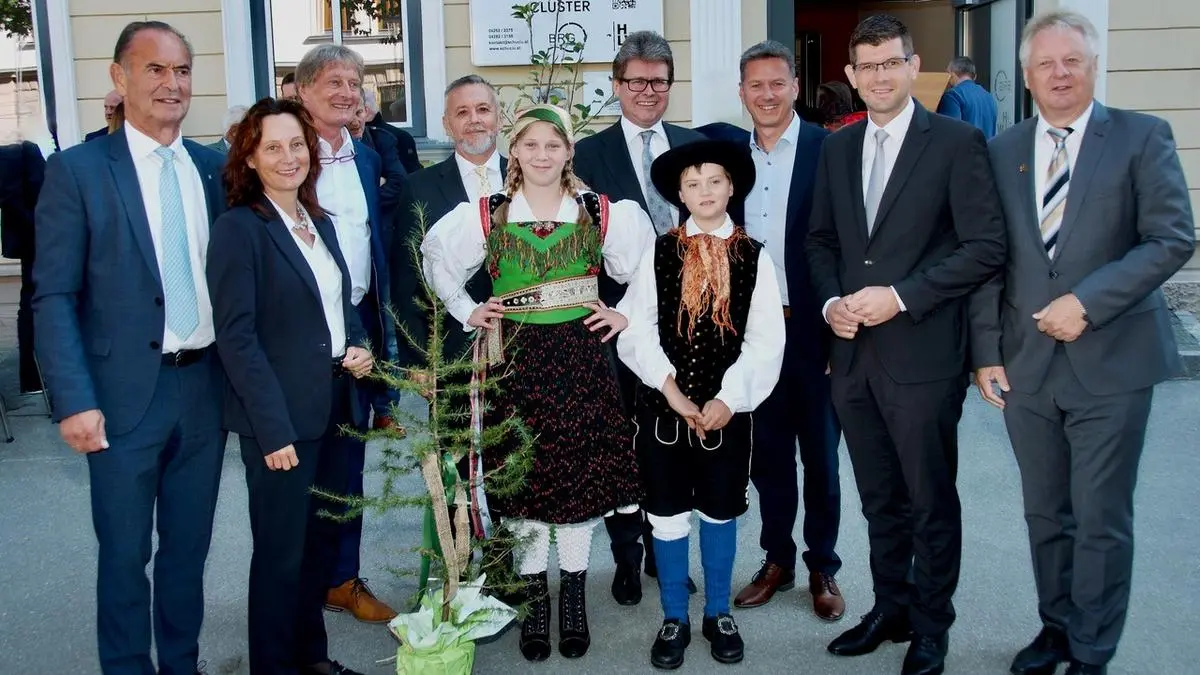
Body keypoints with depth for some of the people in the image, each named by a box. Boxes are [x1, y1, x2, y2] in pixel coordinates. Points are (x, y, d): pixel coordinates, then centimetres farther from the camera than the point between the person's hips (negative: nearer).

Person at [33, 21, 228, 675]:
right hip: (127, 395, -4)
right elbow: (53, 297, -8)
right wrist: (75, 401, -15)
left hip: (206, 389, 4)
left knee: (189, 547, 17)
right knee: (125, 554, 9)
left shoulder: (214, 168, 6)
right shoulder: (77, 170, -6)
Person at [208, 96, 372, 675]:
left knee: (322, 541, 17)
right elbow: (237, 336, -15)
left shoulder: (319, 223, 11)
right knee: (281, 552, 5)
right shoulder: (239, 228, -11)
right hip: (281, 419, -7)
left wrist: (358, 347, 1)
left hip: (332, 410, 7)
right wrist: (273, 428, -19)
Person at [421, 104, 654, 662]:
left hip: (581, 360, 0)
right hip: (515, 361, 0)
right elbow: (437, 261, 16)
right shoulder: (484, 216, 1)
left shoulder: (604, 214, 0)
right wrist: (467, 313, 8)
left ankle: (574, 601, 22)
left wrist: (627, 314, 2)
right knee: (522, 476, 5)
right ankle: (533, 602, 21)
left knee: (579, 476, 5)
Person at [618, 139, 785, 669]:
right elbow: (635, 331, -5)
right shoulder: (658, 252, 1)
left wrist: (729, 398, -14)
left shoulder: (755, 257, 0)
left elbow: (766, 340, -5)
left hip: (728, 407, 0)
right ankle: (674, 619, 23)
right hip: (663, 406, 0)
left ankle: (719, 613, 29)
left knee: (720, 510, 12)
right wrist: (671, 388, -13)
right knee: (668, 512, 8)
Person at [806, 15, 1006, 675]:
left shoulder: (957, 142, -6)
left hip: (922, 354, -5)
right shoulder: (836, 148, 11)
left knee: (931, 499, 8)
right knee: (879, 497, 16)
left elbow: (987, 246, -10)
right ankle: (889, 607, 33)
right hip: (852, 353, 5)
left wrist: (900, 296, -16)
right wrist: (831, 303, -1)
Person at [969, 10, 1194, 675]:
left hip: (1110, 363, -3)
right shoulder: (1002, 150, 8)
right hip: (1027, 364, 3)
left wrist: (1087, 302, -17)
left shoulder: (1142, 137, -1)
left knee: (1101, 520, 3)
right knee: (1045, 515, 14)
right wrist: (987, 352, 0)